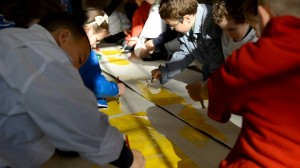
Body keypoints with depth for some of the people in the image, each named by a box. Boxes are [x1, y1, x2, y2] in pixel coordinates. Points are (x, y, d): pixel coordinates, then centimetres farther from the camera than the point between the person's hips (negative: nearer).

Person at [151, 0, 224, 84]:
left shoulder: (212, 26, -29)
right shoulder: (186, 26, -4)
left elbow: (218, 63, -25)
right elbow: (184, 54, 8)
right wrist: (164, 71, 0)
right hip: (208, 74, 7)